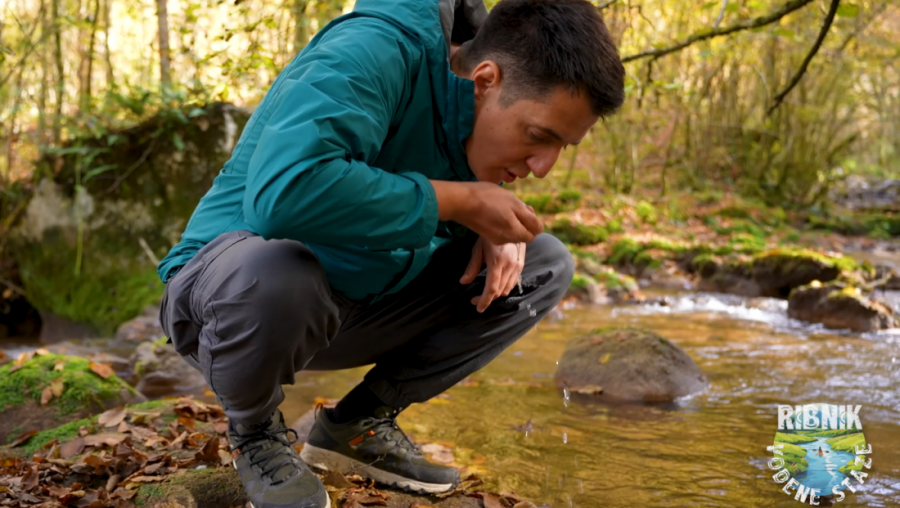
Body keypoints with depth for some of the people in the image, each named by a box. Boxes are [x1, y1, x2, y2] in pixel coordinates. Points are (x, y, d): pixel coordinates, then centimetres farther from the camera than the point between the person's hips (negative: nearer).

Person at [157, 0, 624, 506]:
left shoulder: (477, 111, -3)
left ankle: (360, 422, 4)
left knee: (546, 264, -1)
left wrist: (496, 227, -11)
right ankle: (255, 432, -6)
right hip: (225, 289, -7)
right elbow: (284, 190, -44)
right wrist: (456, 200, -34)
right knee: (273, 274, -43)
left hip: (363, 303, 7)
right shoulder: (375, 53, -27)